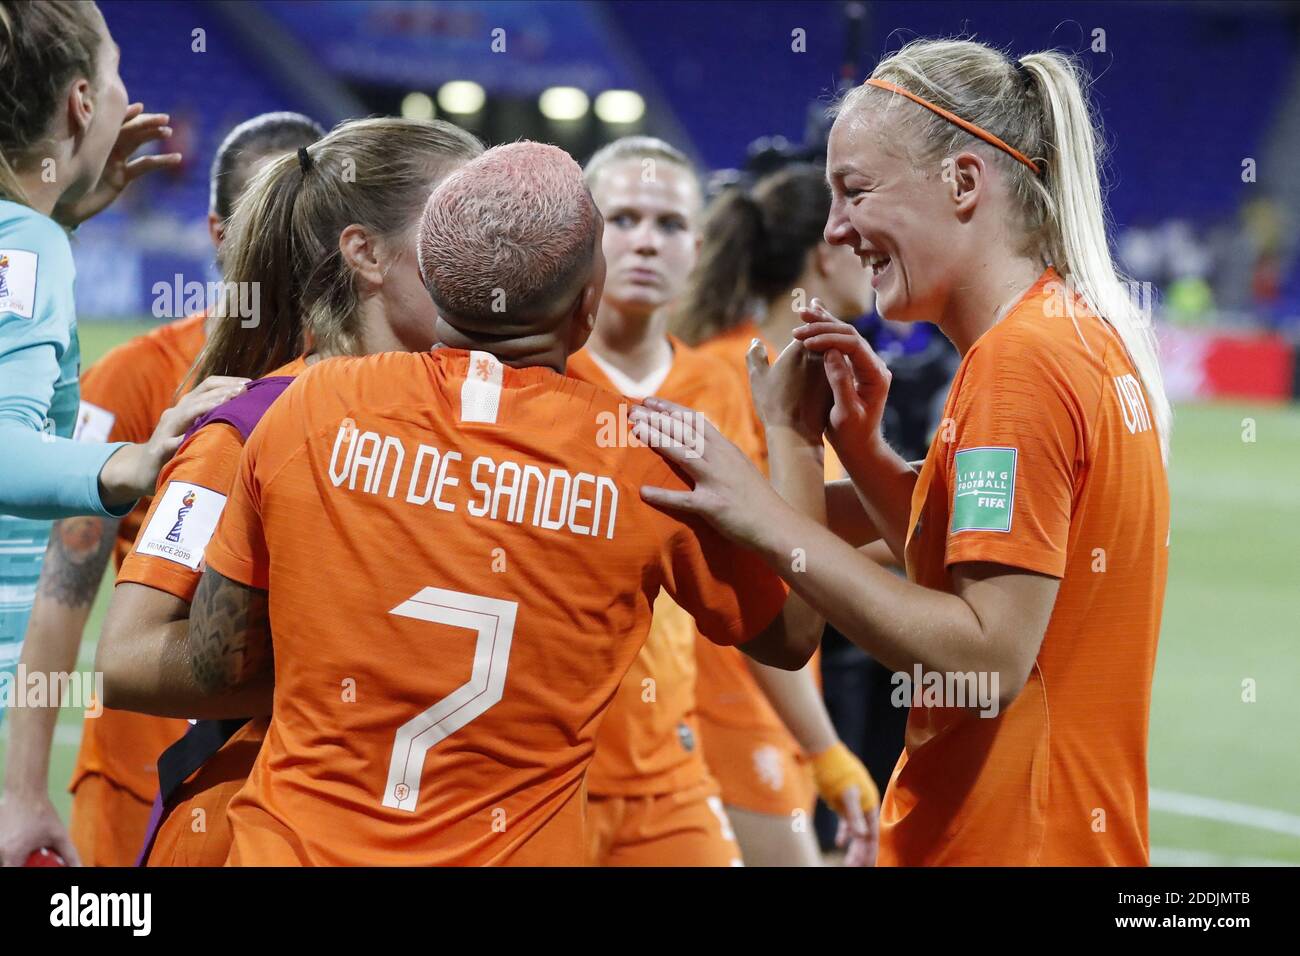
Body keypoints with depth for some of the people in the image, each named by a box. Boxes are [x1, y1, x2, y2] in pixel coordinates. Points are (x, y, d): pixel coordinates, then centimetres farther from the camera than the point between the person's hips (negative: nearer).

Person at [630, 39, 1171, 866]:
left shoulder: (1020, 360, -18)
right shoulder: (1084, 334, 11)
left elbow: (988, 655, -24)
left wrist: (764, 518, -23)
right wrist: (861, 447, 3)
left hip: (1009, 841, -9)